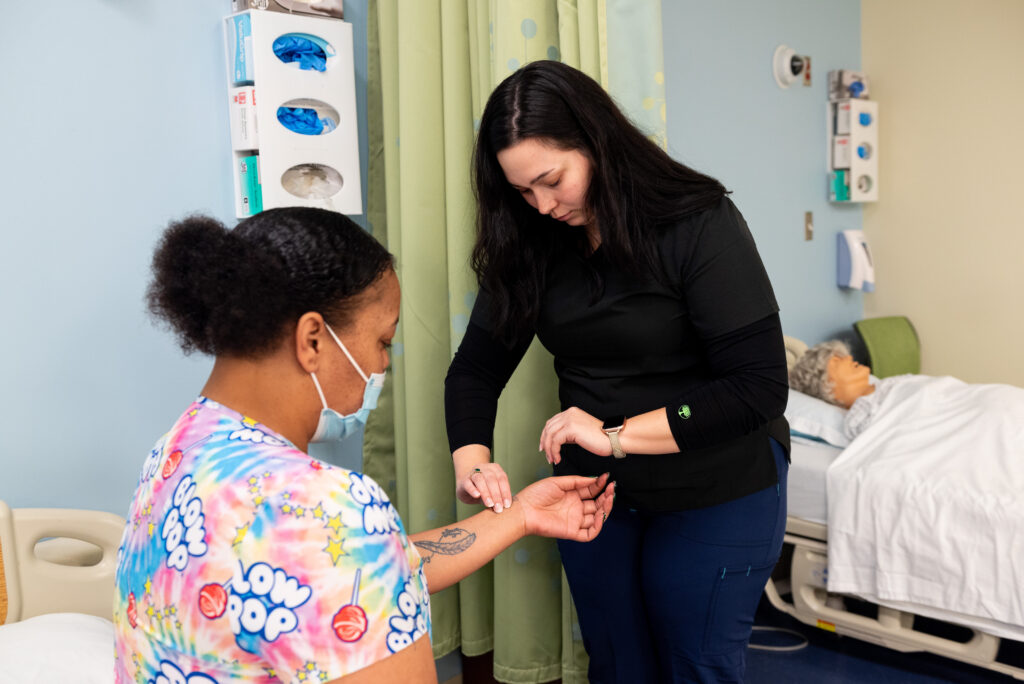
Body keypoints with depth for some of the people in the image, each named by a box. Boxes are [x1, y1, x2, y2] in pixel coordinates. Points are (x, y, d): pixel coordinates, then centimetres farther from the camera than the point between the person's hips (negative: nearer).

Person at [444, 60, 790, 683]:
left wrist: (617, 435, -26)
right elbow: (475, 368, -2)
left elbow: (760, 388, -24)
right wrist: (472, 462, -21)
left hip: (715, 494, -4)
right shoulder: (533, 244, -4)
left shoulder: (699, 223, -20)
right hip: (594, 492, 5)